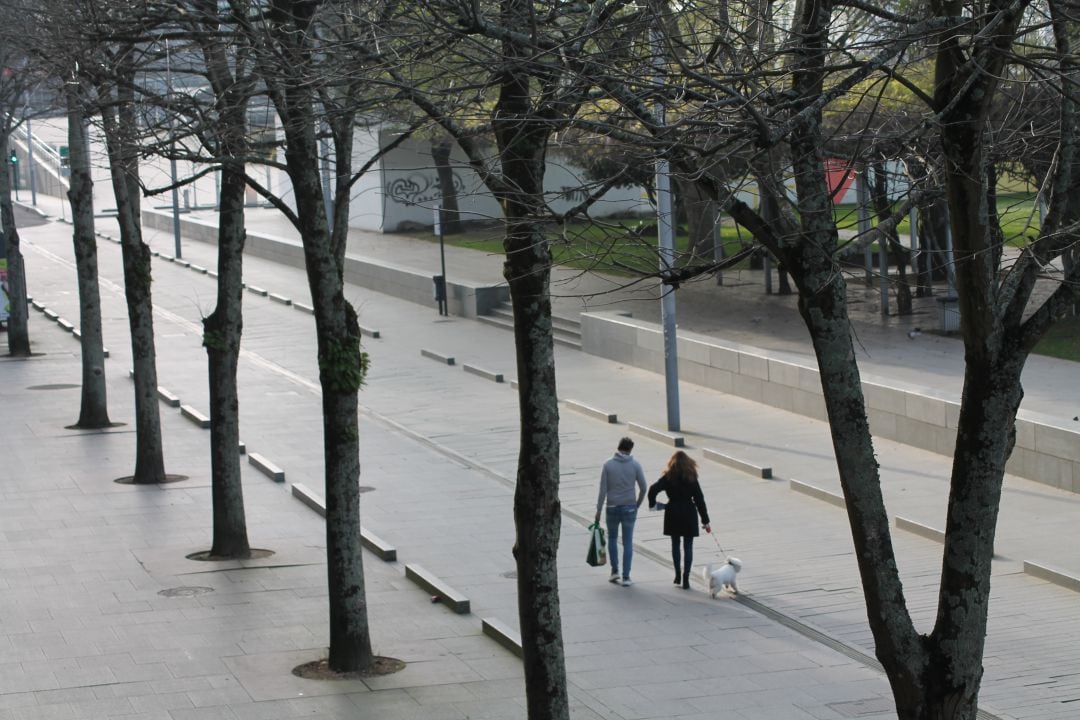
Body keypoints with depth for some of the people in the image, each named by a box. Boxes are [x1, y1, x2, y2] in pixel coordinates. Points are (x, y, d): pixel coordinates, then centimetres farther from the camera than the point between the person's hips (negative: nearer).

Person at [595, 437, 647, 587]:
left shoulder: (608, 465, -5)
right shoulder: (635, 465, -4)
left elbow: (603, 490, -5)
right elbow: (643, 488, -2)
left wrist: (598, 510, 1)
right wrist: (637, 504, 13)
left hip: (612, 508, 0)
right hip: (629, 507, 0)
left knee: (612, 538, 19)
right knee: (628, 542, 4)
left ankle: (614, 571, 14)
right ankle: (626, 577, 2)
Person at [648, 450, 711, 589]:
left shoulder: (668, 477, -4)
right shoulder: (691, 478, -5)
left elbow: (653, 489, -16)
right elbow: (699, 499, -5)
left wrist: (652, 504, 3)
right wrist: (705, 521, -1)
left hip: (673, 515, 1)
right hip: (689, 514, -1)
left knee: (675, 544, 16)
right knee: (688, 547, 4)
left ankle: (678, 575, 19)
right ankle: (685, 579, 0)